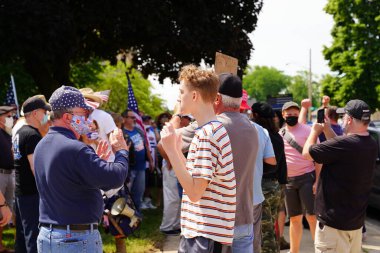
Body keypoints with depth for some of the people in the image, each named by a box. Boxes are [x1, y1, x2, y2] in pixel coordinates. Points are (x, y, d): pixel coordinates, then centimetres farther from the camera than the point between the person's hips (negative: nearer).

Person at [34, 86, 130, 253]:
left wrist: (97, 161, 15)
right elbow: (115, 178, -22)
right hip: (78, 239, -9)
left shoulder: (41, 146, 10)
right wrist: (121, 150, -5)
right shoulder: (76, 149, -21)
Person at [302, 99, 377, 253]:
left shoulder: (345, 144, -26)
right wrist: (327, 129, 13)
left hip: (334, 221, -8)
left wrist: (315, 131, 2)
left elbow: (307, 153, -15)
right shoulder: (372, 145, 0)